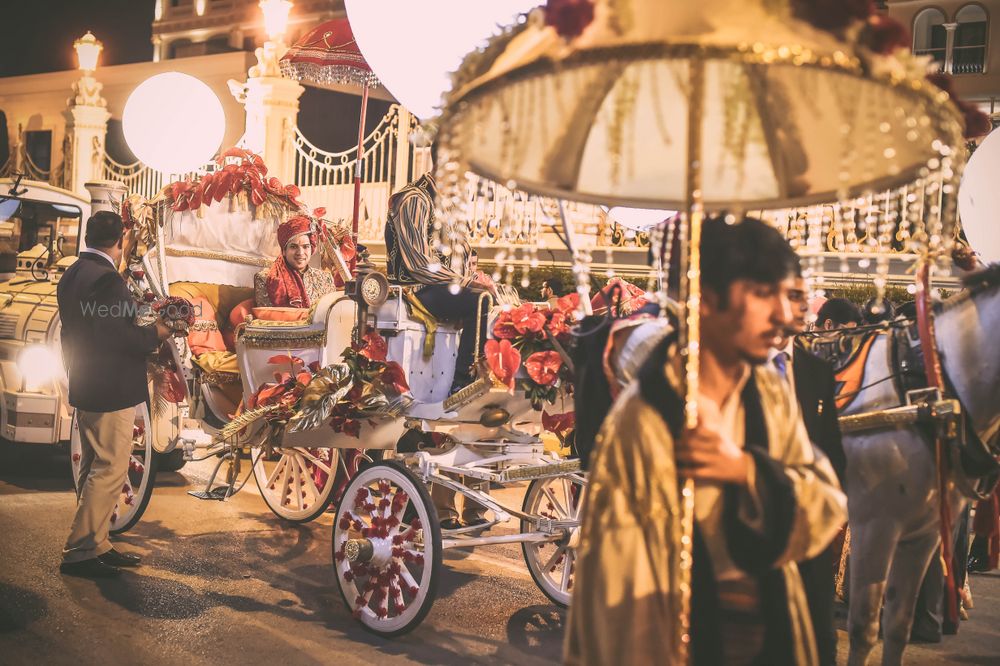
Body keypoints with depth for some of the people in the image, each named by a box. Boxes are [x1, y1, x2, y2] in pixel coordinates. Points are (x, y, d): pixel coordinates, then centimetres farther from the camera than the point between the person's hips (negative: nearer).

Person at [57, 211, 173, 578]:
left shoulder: (71, 275, 11)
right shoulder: (105, 277, -20)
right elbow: (117, 336, -24)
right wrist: (155, 334, -9)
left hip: (85, 388, 11)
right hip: (110, 391, -10)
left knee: (94, 469, 16)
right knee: (111, 470, -3)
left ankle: (95, 545, 25)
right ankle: (79, 552, 1)